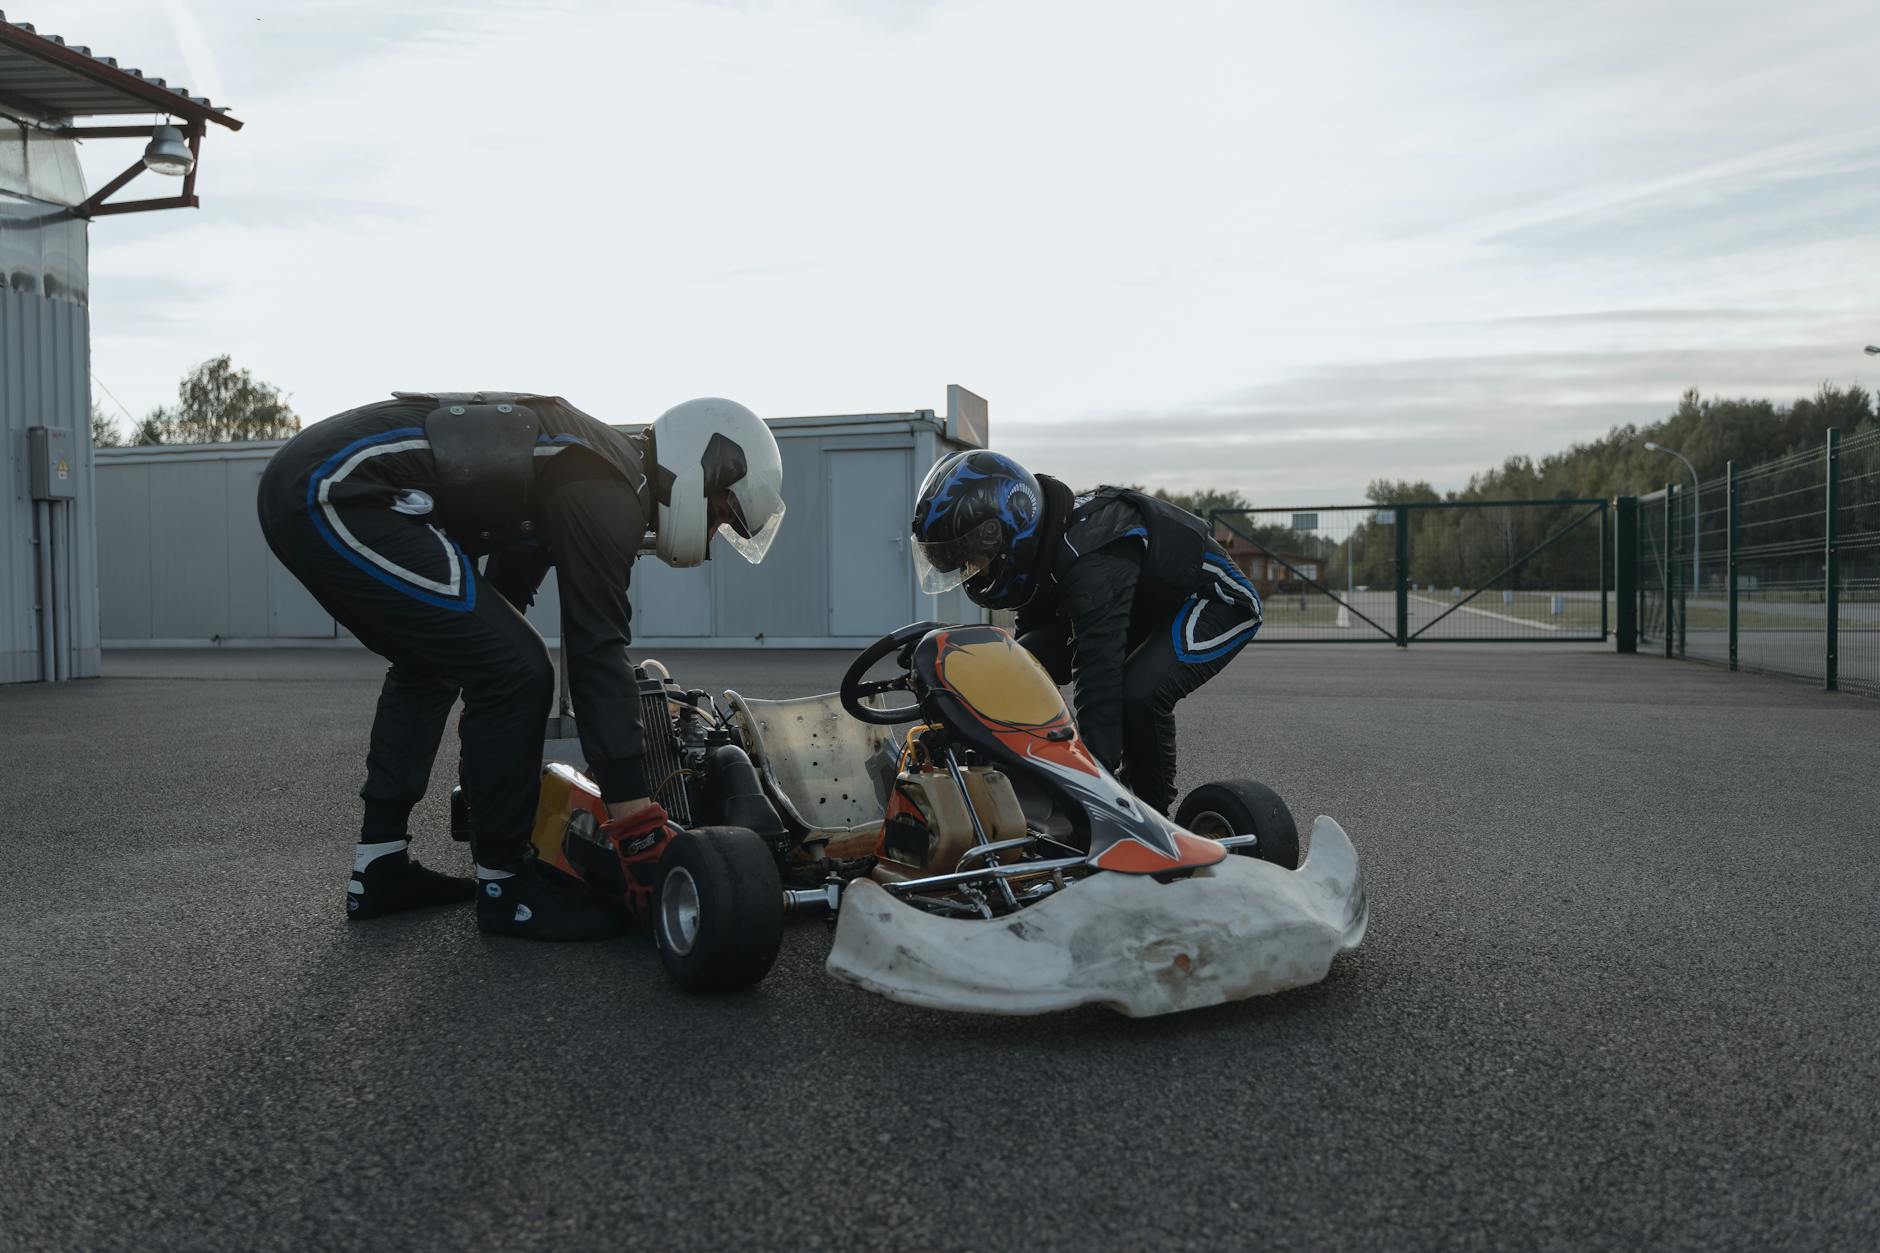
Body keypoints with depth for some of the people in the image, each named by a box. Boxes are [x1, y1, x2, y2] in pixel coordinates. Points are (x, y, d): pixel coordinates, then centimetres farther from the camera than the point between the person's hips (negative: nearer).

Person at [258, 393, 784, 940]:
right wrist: (636, 817, -15)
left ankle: (379, 868, 26)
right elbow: (597, 653, -15)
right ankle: (505, 884, 4)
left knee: (429, 663, 25)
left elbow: (505, 593, 31)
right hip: (339, 493, -11)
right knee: (515, 670, -9)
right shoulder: (608, 491, -8)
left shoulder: (582, 459, 22)